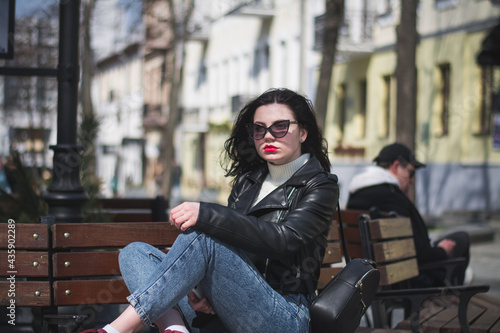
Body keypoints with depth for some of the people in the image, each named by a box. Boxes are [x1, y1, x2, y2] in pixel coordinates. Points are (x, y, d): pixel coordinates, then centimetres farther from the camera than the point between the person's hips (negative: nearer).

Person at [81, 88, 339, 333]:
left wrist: (205, 215, -28)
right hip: (230, 310, 7)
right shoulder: (247, 180, 19)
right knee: (134, 252, -3)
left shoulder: (320, 186, -2)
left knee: (201, 236, -29)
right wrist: (188, 287, -7)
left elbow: (283, 239, -20)